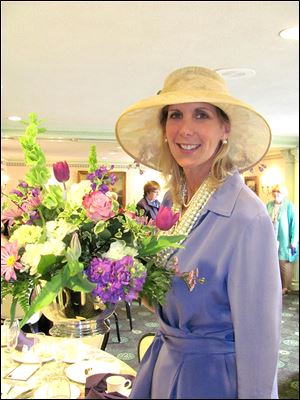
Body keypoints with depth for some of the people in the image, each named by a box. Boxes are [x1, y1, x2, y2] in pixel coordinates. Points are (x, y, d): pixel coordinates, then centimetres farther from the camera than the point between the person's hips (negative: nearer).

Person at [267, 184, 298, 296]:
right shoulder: (269, 205, 7)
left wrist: (294, 240, -11)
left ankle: (285, 287, 12)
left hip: (283, 241, -4)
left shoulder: (288, 205, -5)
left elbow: (293, 223, -7)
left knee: (284, 263, 2)